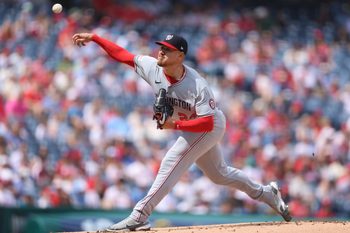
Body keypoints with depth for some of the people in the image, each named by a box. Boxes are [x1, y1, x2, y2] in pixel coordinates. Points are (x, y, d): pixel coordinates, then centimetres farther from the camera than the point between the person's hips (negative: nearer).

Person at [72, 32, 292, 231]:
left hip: (211, 127, -8)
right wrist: (93, 38, -19)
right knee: (218, 173, 21)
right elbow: (121, 54, -12)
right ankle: (267, 193, 38)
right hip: (191, 128, 8)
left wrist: (175, 125, -39)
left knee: (171, 163, -20)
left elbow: (208, 123, -33)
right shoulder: (152, 67, -18)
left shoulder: (197, 85, -34)